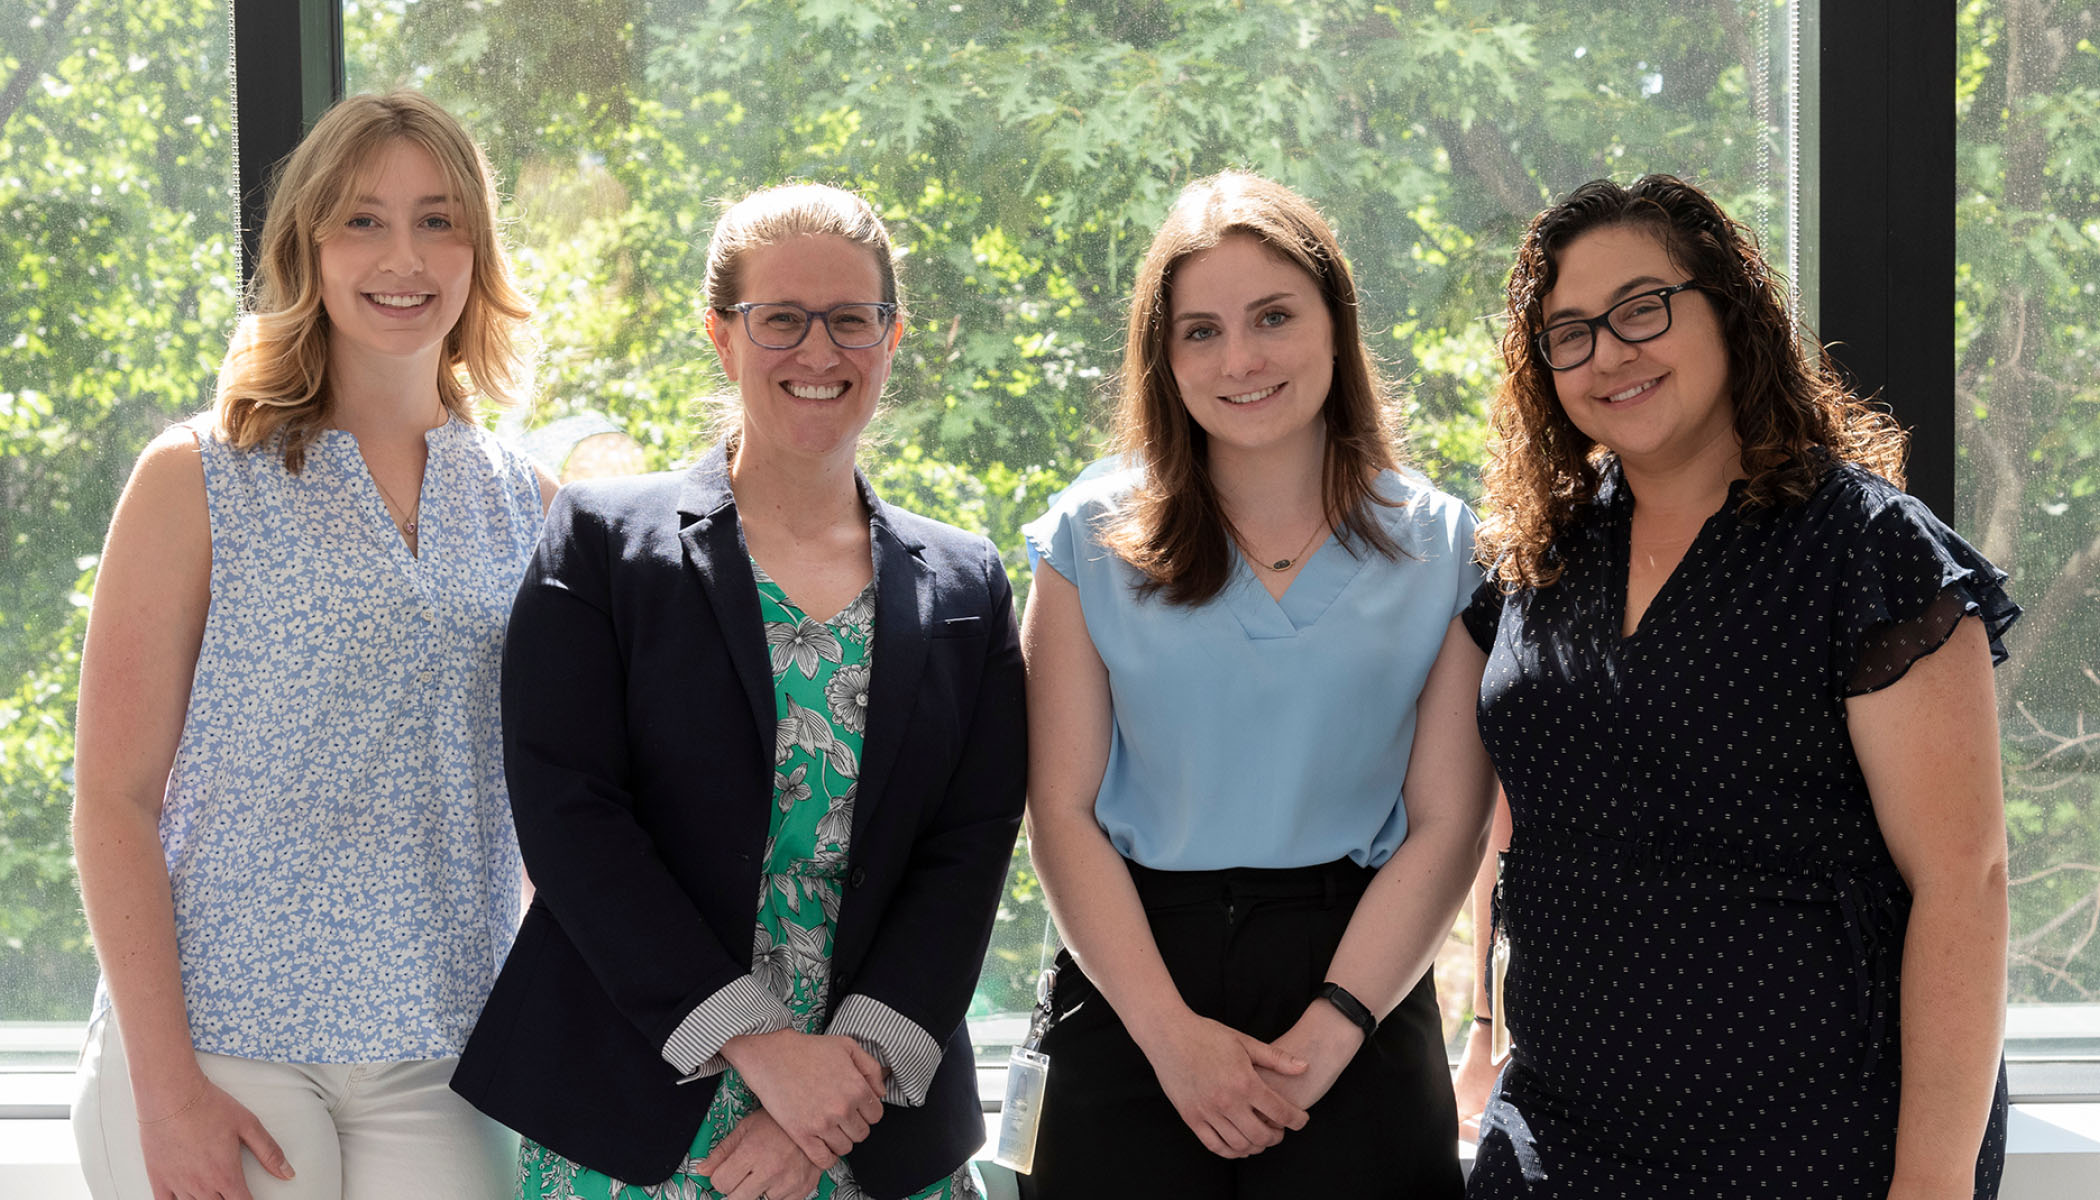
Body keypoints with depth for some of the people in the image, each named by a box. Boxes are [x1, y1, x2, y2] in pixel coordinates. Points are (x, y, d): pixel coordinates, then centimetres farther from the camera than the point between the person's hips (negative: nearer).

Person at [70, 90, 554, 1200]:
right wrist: (164, 1084, -11)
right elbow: (114, 799, -4)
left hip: (441, 1064, 3)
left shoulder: (523, 504, 10)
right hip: (228, 1043, -3)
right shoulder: (197, 481, -1)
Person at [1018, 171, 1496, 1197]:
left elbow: (1446, 823, -2)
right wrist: (1173, 1033, -12)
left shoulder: (1440, 547, 3)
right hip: (1133, 988, 0)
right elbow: (1061, 811, -2)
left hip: (1361, 981, 0)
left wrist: (1329, 1032, -13)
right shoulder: (1092, 538, 2)